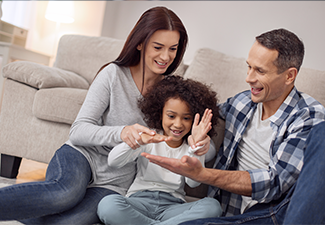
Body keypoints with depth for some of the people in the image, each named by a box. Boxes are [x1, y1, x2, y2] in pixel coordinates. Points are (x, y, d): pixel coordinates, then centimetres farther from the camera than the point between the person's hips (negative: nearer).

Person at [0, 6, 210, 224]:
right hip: (82, 157, -2)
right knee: (66, 192, -40)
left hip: (114, 184, 2)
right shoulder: (113, 74, -4)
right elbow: (78, 132, -9)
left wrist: (201, 143, -18)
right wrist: (121, 132, -29)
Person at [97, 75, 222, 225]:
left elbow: (193, 182, -9)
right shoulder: (149, 139, 7)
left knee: (212, 206, -28)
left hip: (172, 205, 1)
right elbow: (113, 163, -8)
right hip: (139, 200, 0)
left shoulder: (191, 148, 10)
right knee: (108, 205, -33)